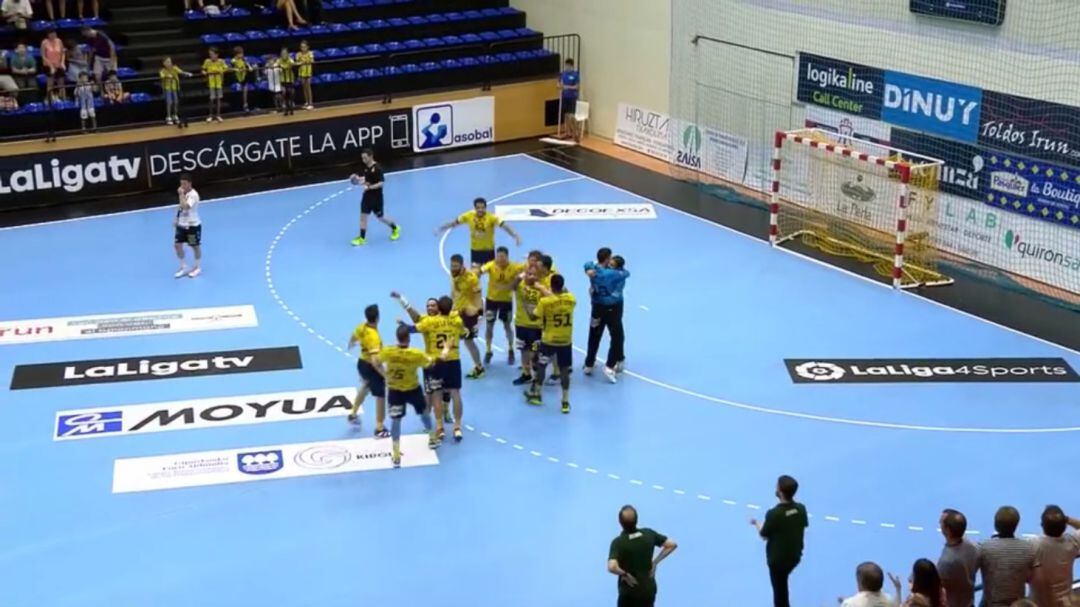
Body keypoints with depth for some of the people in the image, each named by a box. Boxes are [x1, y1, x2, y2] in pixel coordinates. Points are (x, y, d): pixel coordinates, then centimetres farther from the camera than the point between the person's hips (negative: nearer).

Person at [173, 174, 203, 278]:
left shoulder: (193, 195, -23)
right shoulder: (183, 193, 3)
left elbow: (185, 206, -37)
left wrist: (181, 194, -32)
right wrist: (177, 218, 13)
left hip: (193, 225, -7)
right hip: (182, 224, 7)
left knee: (195, 246, 9)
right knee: (177, 245, 5)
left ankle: (197, 268, 27)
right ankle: (184, 267, 20)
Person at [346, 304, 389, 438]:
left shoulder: (361, 327, -9)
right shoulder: (373, 336, -34)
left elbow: (353, 338, 15)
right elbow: (375, 361, -39)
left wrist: (351, 345, 38)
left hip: (362, 362, 8)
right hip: (371, 367, -8)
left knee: (365, 386, 36)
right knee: (380, 396, 6)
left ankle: (353, 413, 52)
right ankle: (380, 429, 13)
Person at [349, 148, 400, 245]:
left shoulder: (377, 168, -20)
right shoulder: (366, 167, 3)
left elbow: (381, 183, -24)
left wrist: (369, 187, -32)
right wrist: (357, 179, -2)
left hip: (376, 197, -6)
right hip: (367, 195, 6)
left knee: (380, 217, 8)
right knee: (363, 216, 1)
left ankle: (395, 228, 32)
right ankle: (362, 238, 9)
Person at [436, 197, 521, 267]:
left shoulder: (492, 217, -22)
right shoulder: (469, 216, -15)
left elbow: (504, 226, -30)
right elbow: (454, 223, -2)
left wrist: (515, 236, -43)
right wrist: (440, 229, 0)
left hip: (489, 249, -1)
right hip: (475, 249, 1)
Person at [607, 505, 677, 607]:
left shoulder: (618, 542, -22)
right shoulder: (648, 534, -8)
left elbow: (612, 567, -37)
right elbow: (672, 544, 1)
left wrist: (625, 574, -17)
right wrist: (655, 562, 1)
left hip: (629, 592, -4)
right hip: (649, 589, 4)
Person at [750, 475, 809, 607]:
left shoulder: (774, 514, -31)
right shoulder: (801, 509, -14)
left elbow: (764, 535, -16)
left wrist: (756, 524, 5)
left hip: (778, 559, -6)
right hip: (795, 556, 6)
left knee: (780, 590, 14)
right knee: (782, 585, 30)